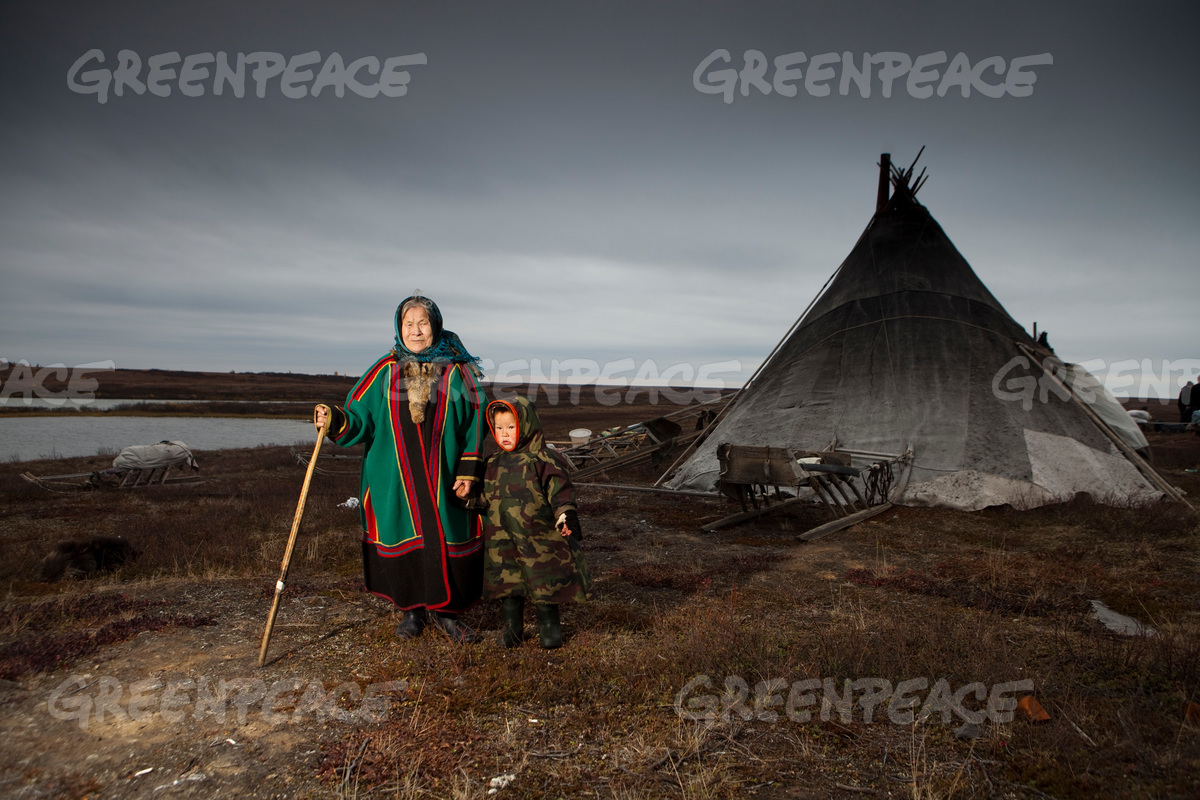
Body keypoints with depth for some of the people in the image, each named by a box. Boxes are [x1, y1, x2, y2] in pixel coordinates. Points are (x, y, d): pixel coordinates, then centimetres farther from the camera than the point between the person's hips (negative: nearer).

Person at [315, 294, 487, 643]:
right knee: (403, 543, 9)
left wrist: (469, 470, -6)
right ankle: (412, 609, 29)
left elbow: (475, 422, 0)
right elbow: (361, 418, 0)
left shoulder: (456, 372, 0)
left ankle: (444, 610, 22)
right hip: (395, 479, 1)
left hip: (443, 479, -1)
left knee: (447, 543, 2)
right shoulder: (385, 371, 3)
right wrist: (336, 420, -21)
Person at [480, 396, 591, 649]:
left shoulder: (544, 461, -7)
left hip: (539, 539, -4)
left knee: (544, 584, 6)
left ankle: (549, 626, 26)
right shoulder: (493, 465, 9)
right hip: (502, 541, 4)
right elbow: (484, 497, 21)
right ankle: (512, 628, 30)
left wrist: (565, 515, -26)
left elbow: (559, 490, -14)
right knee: (508, 585, 11)